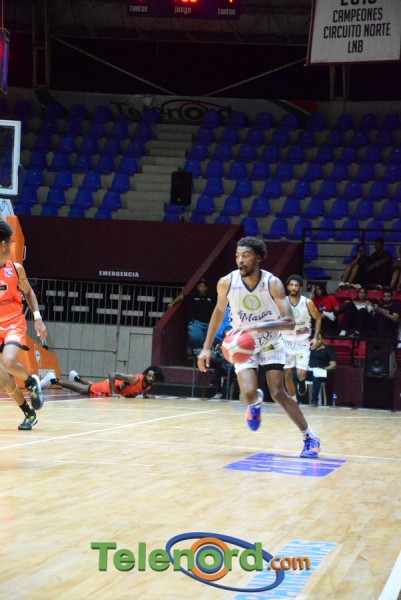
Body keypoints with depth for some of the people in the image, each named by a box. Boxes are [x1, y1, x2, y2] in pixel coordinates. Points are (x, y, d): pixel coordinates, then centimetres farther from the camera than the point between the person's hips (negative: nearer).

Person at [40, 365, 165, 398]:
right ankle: (53, 380, 13)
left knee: (92, 386, 33)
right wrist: (113, 393, -41)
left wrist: (145, 396, -7)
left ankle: (76, 377, 60)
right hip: (108, 387, -7)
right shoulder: (135, 379, -40)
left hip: (119, 390, 7)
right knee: (82, 390, 3)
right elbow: (112, 375, -39)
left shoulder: (148, 386, -16)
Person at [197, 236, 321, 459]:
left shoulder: (273, 283, -24)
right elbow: (219, 311, 3)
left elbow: (289, 321, -30)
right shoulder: (227, 283, -17)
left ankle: (310, 437, 1)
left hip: (270, 343, -1)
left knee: (278, 393, -13)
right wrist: (207, 347, 2)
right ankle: (256, 402, 22)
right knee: (248, 394, -18)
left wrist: (257, 326, -43)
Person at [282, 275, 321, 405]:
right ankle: (293, 401, 18)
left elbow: (318, 318, 4)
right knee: (287, 374, 1)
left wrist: (315, 337, -5)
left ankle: (302, 382, 23)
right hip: (287, 342, 2)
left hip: (303, 342, -2)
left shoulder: (307, 303, -10)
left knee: (301, 373, -14)